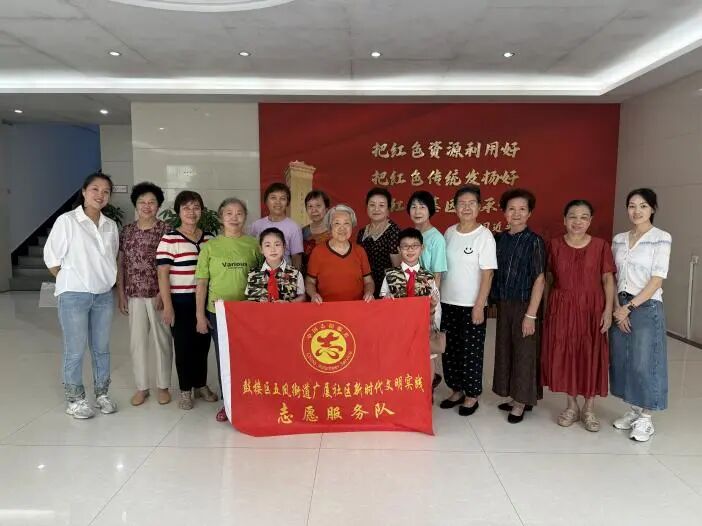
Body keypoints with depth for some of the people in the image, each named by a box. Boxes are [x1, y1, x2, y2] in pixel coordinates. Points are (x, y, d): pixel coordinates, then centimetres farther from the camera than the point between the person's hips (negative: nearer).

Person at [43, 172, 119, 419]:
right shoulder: (67, 221, -8)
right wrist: (71, 281, 1)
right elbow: (52, 258, -4)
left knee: (101, 348, 13)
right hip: (74, 296, -4)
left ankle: (102, 394, 27)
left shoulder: (111, 226, 5)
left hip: (104, 295, 4)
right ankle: (74, 399, 20)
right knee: (75, 351, 4)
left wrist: (105, 280, 7)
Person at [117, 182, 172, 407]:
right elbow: (120, 264, 10)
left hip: (158, 294, -3)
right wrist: (121, 294, 5)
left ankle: (163, 386, 19)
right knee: (137, 341, 9)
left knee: (162, 340, 6)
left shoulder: (165, 230, -4)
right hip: (134, 295, 4)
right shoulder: (127, 231, 7)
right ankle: (141, 387, 23)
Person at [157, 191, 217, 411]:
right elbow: (163, 274, -9)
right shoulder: (169, 239, -7)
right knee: (183, 345, 6)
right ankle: (185, 390, 21)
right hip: (181, 301, -4)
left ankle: (201, 385, 29)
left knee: (202, 343, 12)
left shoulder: (209, 238, 7)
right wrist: (167, 306, -12)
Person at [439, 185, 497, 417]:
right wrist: (436, 296, 7)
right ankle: (456, 390, 29)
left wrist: (479, 306, -14)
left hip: (471, 305, -5)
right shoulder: (449, 232, 5)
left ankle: (472, 396, 21)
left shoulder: (484, 236, -9)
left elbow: (487, 274, -11)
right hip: (447, 302, 5)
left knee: (470, 352, 5)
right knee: (449, 349, 12)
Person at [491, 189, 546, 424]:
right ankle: (515, 397, 29)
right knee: (505, 349, 12)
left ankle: (521, 402, 20)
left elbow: (539, 279, -12)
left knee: (524, 352, 4)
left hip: (525, 305, -5)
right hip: (504, 304, 5)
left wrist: (531, 315, -15)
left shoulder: (534, 241, -10)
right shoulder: (501, 239, 5)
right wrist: (497, 302, 3)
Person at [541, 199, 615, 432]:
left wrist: (608, 310, -9)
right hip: (561, 309, 1)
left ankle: (589, 409, 22)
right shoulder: (554, 245, 0)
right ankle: (571, 405, 25)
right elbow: (549, 279, 5)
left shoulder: (600, 246, -3)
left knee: (590, 356, 5)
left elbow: (608, 279, -1)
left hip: (591, 309, -1)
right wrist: (546, 309, 3)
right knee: (563, 355, 6)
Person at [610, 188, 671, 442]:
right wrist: (617, 307, -4)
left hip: (647, 308, -5)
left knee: (643, 363, -1)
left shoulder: (661, 238, -7)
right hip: (621, 308, 5)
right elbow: (612, 277, 8)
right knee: (622, 361, 9)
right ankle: (633, 410, 25)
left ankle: (646, 418, 15)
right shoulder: (619, 239, 8)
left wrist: (630, 307, -14)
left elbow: (657, 280, -12)